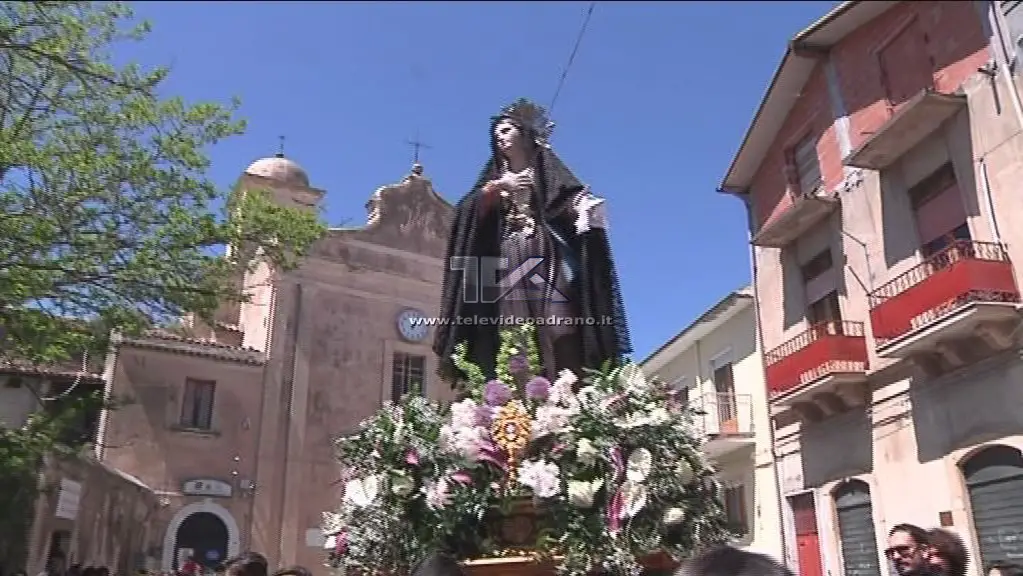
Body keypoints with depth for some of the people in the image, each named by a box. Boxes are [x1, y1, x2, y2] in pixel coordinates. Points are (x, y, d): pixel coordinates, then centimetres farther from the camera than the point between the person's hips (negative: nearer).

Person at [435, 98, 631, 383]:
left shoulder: (545, 167, 17)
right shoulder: (494, 176, 25)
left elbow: (571, 198, 3)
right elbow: (468, 212, 11)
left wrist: (586, 209, -19)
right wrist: (496, 188, -3)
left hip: (544, 257, -2)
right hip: (506, 262, 2)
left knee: (557, 332, -18)